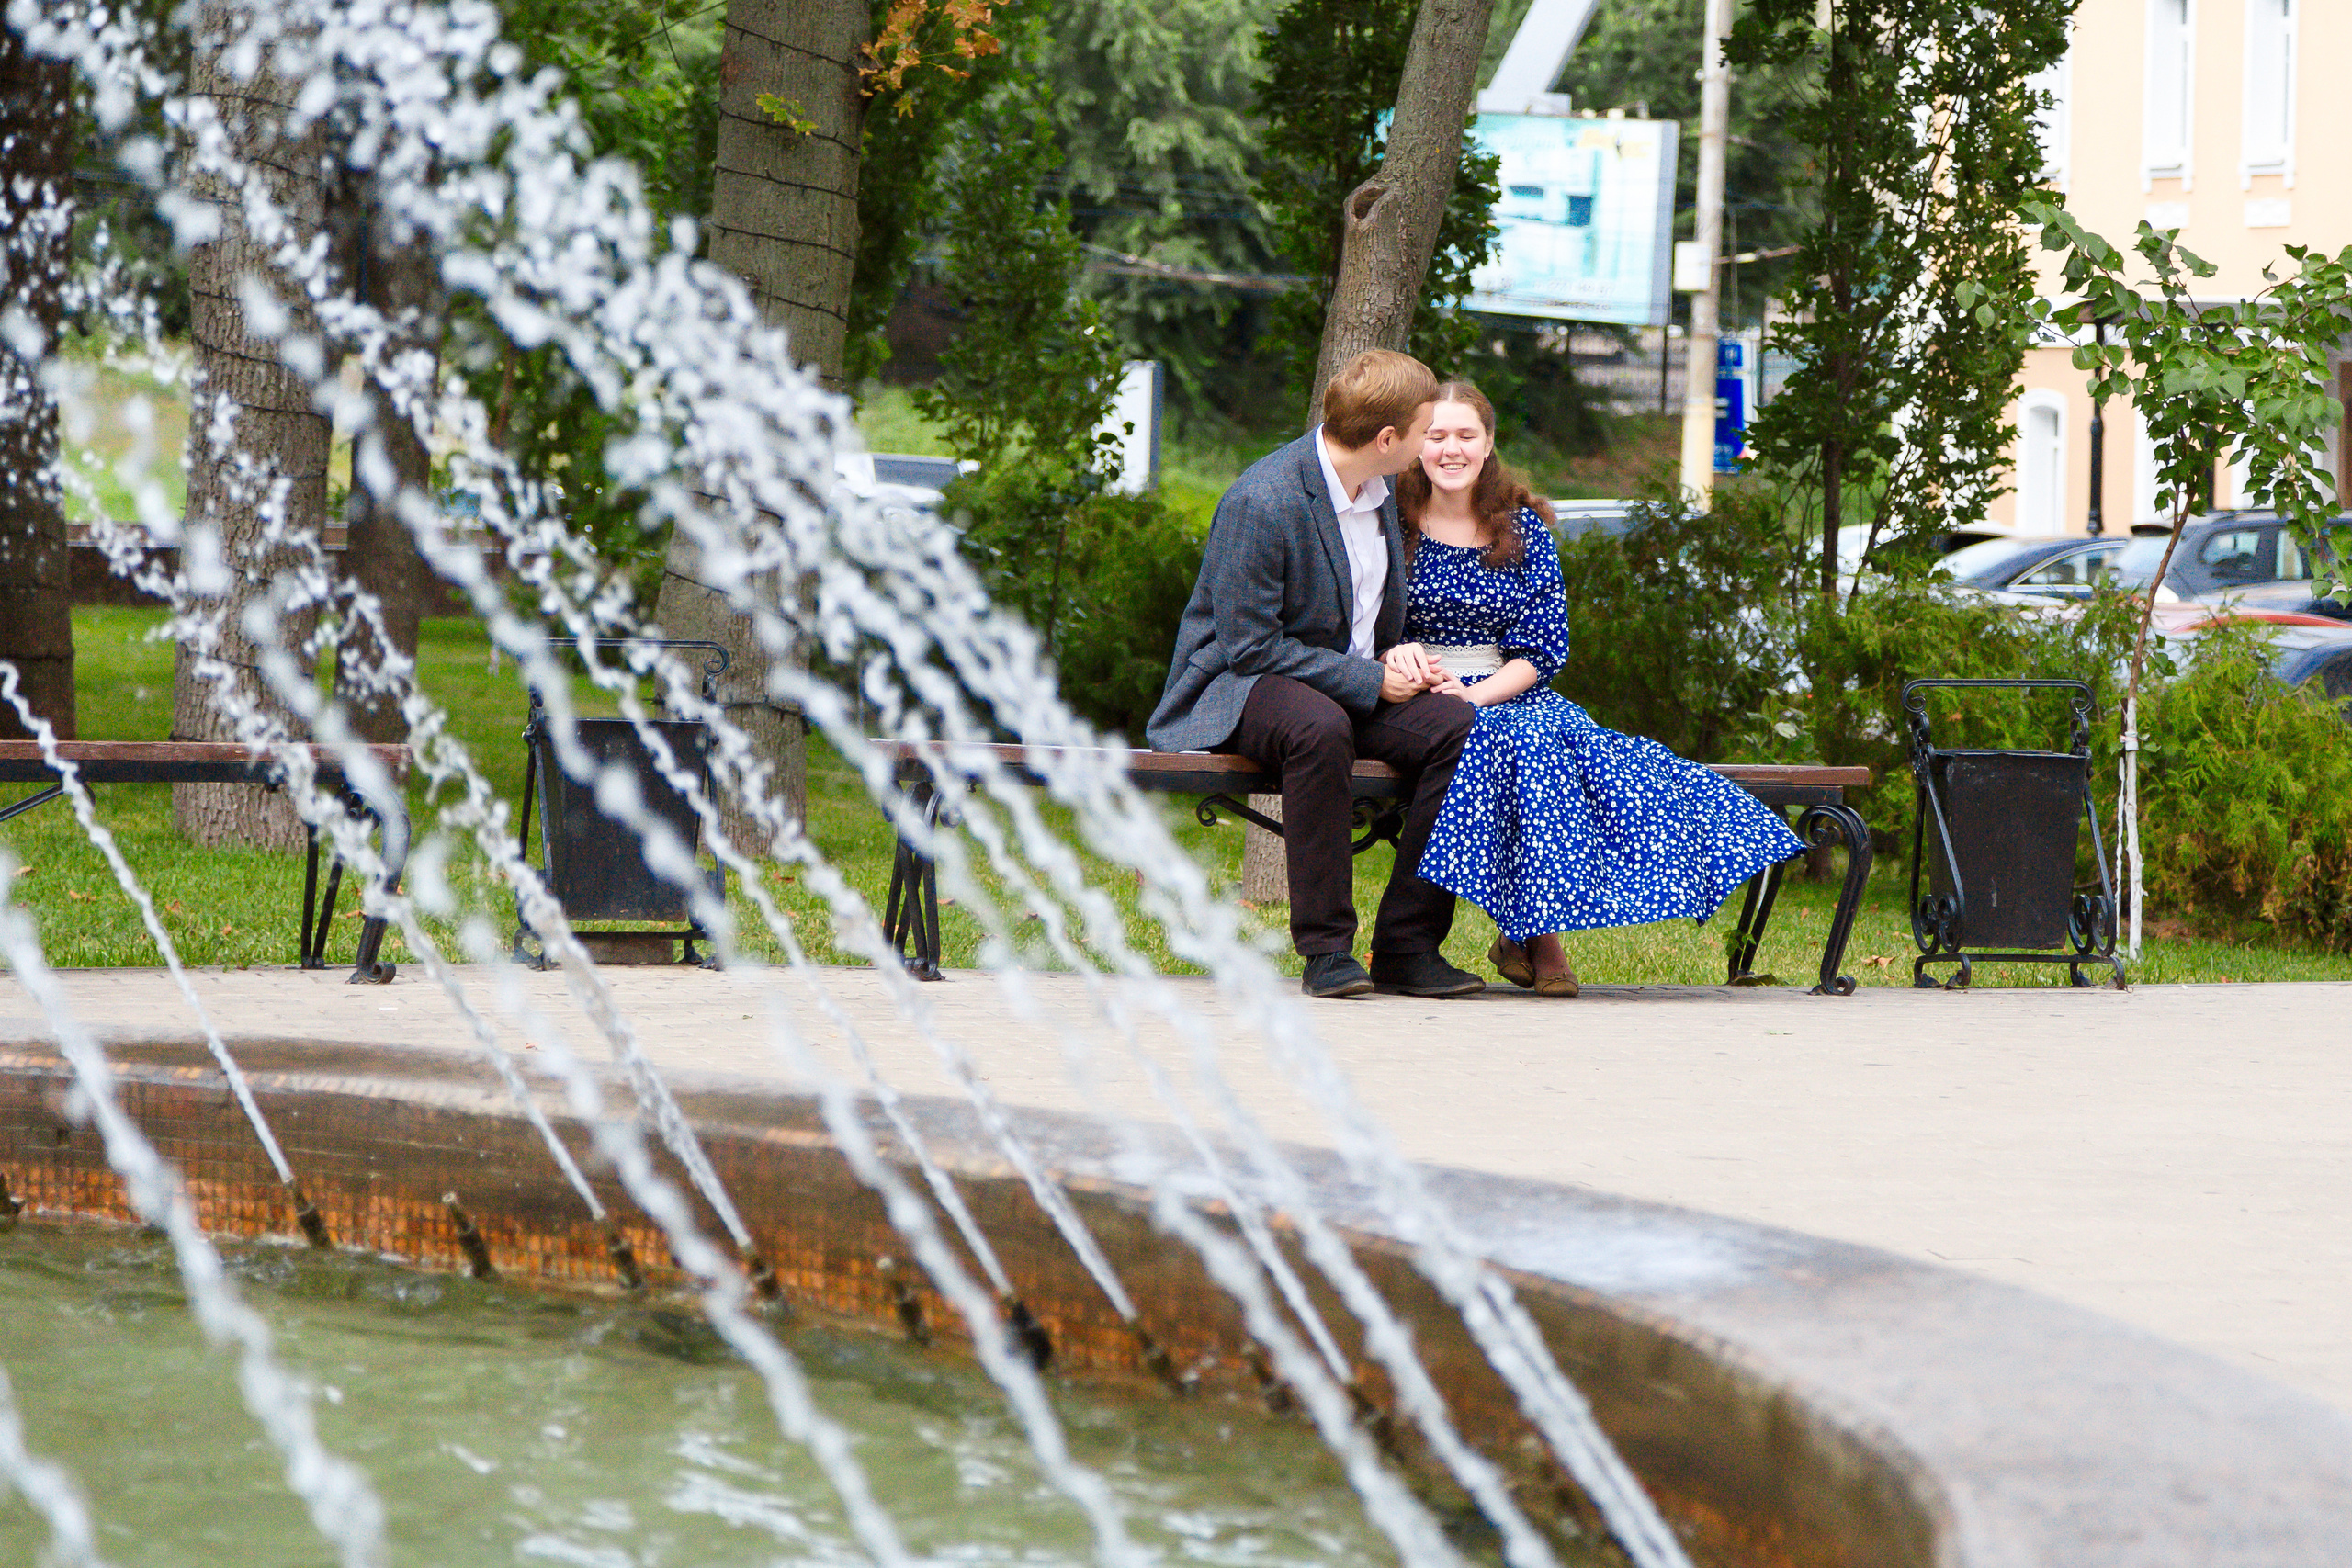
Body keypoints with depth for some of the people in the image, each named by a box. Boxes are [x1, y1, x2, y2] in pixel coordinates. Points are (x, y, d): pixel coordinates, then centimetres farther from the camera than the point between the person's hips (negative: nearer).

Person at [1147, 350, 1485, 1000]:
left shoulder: (1376, 487, 6)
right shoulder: (1260, 502, -21)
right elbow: (1248, 645, -20)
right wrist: (1369, 680, -20)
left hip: (1353, 683, 7)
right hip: (1235, 687, -7)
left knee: (1457, 725, -20)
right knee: (1320, 728, -41)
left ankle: (1406, 945, -17)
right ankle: (1325, 948, -32)